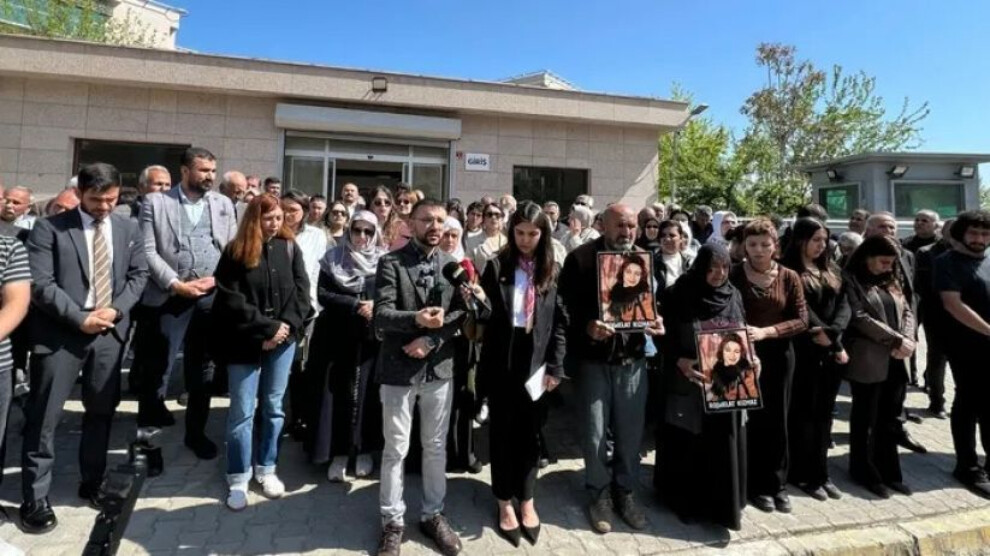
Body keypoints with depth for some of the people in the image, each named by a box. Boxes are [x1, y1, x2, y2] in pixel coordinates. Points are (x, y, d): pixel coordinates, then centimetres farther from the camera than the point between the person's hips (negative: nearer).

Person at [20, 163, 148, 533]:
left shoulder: (128, 229, 7)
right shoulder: (49, 228, -5)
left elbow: (138, 274, 7)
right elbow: (39, 283, -10)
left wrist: (116, 310, -8)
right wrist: (80, 318, -15)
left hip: (110, 330, 4)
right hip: (60, 331, -3)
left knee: (102, 412, 13)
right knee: (44, 416, 2)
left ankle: (92, 484, 29)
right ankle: (35, 498, 16)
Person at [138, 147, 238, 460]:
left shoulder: (223, 204, 10)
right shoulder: (156, 202, 1)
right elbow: (148, 251, -5)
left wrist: (217, 279, -8)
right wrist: (175, 283, -13)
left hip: (212, 297, 3)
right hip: (170, 296, -3)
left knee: (203, 370, 11)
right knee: (159, 366, 2)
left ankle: (196, 432, 25)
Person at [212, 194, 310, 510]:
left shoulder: (290, 249, 4)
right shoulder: (236, 252, -3)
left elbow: (301, 291, 1)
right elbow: (231, 299, -9)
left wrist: (286, 326, -12)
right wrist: (266, 329, -13)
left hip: (284, 338, 3)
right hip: (246, 341, -2)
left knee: (274, 407, 11)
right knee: (242, 410, 2)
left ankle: (266, 469, 25)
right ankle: (238, 478, 16)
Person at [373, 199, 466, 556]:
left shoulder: (453, 265, 5)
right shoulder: (391, 263, -6)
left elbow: (461, 315, -1)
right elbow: (381, 315, -16)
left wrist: (430, 340, -14)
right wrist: (416, 319, -34)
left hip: (439, 367, 4)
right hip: (399, 368, -3)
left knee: (436, 446, 15)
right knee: (395, 449, 9)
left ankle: (433, 514, 33)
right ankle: (392, 521, 26)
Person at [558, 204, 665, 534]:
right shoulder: (580, 258, -6)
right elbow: (564, 305, -9)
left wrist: (658, 322, -9)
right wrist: (586, 326, -25)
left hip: (634, 358, 3)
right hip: (594, 358, -3)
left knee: (630, 431, 12)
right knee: (595, 433, 7)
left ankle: (625, 490, 33)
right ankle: (600, 493, 28)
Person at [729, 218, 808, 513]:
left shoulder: (789, 277, 0)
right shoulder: (734, 275, -4)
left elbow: (801, 320, -4)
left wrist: (766, 331, -18)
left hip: (779, 355, 2)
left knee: (778, 420, 10)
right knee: (752, 419, 4)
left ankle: (778, 484, 26)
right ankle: (757, 486, 19)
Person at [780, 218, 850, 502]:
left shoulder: (833, 271, 14)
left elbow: (844, 305, 3)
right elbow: (802, 312, -13)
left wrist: (831, 332, -15)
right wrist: (837, 345, -13)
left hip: (830, 352, 6)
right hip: (804, 352, -6)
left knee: (824, 414, 11)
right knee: (804, 414, 2)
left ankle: (821, 472, 21)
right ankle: (804, 474, 13)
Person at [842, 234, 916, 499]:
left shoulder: (891, 280, 15)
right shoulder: (851, 280, -7)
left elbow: (907, 311, 10)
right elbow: (859, 318, -15)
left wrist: (907, 340, -8)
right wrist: (897, 340, -15)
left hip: (895, 361, 6)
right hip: (868, 361, -6)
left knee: (889, 421, 14)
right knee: (865, 420, 6)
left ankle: (889, 471, 26)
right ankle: (865, 472, 20)